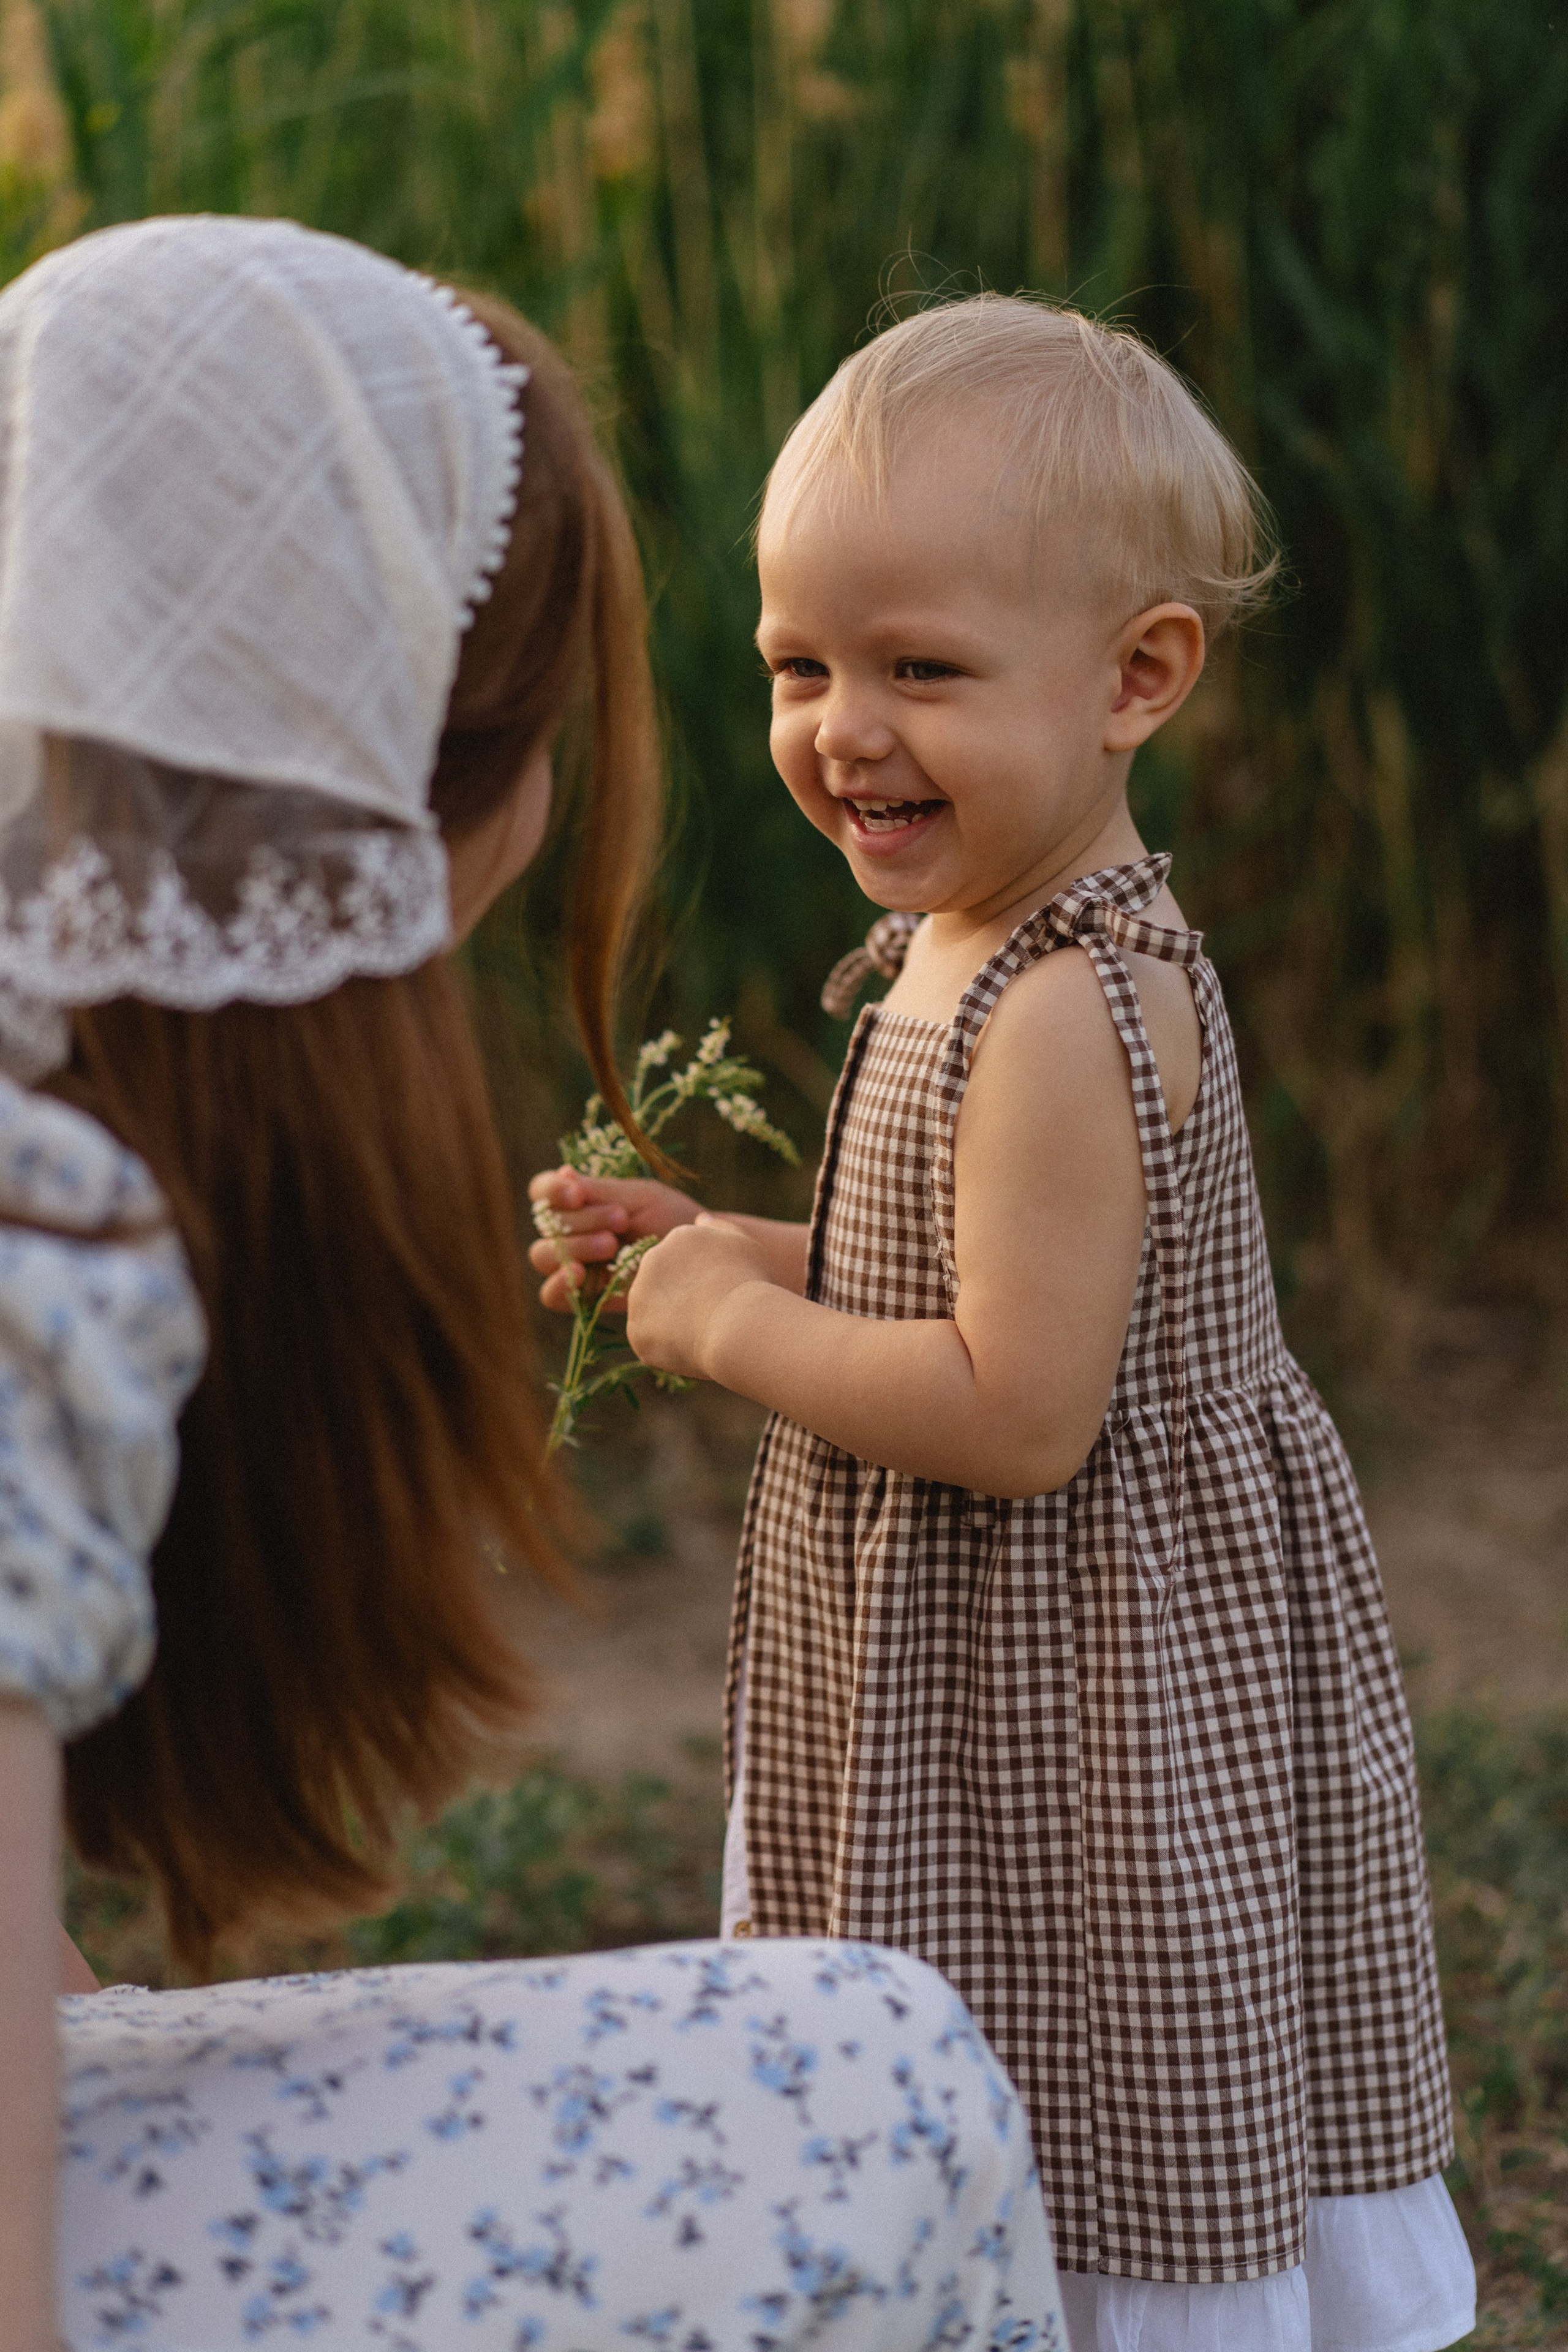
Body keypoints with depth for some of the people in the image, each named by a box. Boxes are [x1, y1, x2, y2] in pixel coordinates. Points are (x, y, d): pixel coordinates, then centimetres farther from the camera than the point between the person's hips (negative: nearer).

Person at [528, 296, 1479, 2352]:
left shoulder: (1062, 1021, -26)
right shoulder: (1003, 943, 5)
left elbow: (1020, 1413, -28)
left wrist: (736, 1329, -16)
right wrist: (728, 1248, 5)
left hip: (1078, 1717, -10)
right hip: (992, 1687, 10)